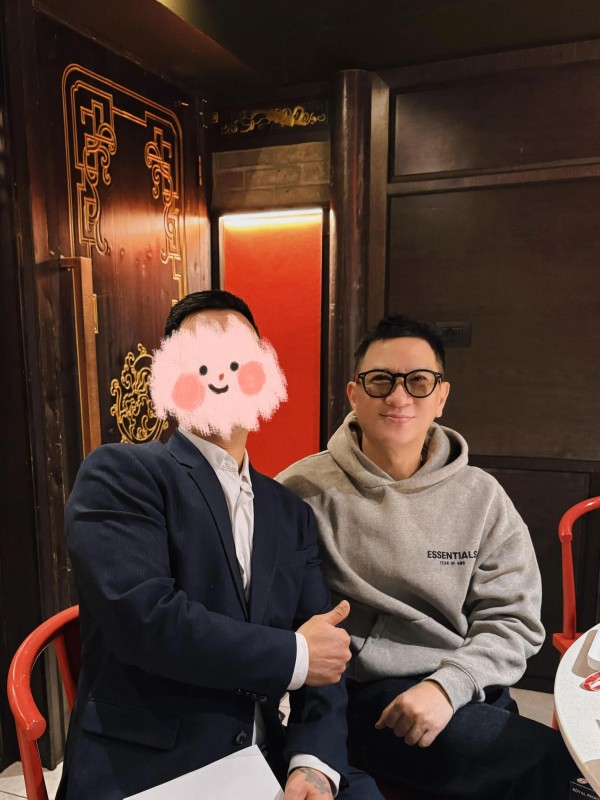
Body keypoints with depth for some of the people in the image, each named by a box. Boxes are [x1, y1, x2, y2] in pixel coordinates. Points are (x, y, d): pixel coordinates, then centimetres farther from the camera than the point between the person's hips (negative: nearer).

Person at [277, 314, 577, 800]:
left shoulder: (481, 497, 1)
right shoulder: (305, 491, -8)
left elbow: (513, 618, 1)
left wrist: (447, 684, -14)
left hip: (466, 694, 4)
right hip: (364, 697, -3)